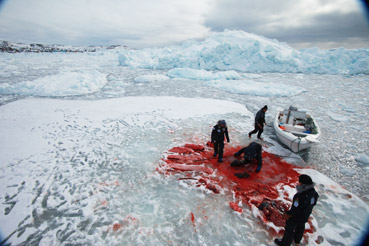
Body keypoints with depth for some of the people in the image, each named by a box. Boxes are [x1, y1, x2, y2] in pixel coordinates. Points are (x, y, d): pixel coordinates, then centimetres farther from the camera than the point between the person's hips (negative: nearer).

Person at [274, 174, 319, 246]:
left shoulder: (301, 196, -41)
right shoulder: (314, 193, -16)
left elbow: (295, 208, -30)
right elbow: (313, 203, 1)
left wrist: (288, 214, -12)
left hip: (296, 217, -7)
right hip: (305, 216, 7)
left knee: (289, 229, 15)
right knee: (300, 227, 31)